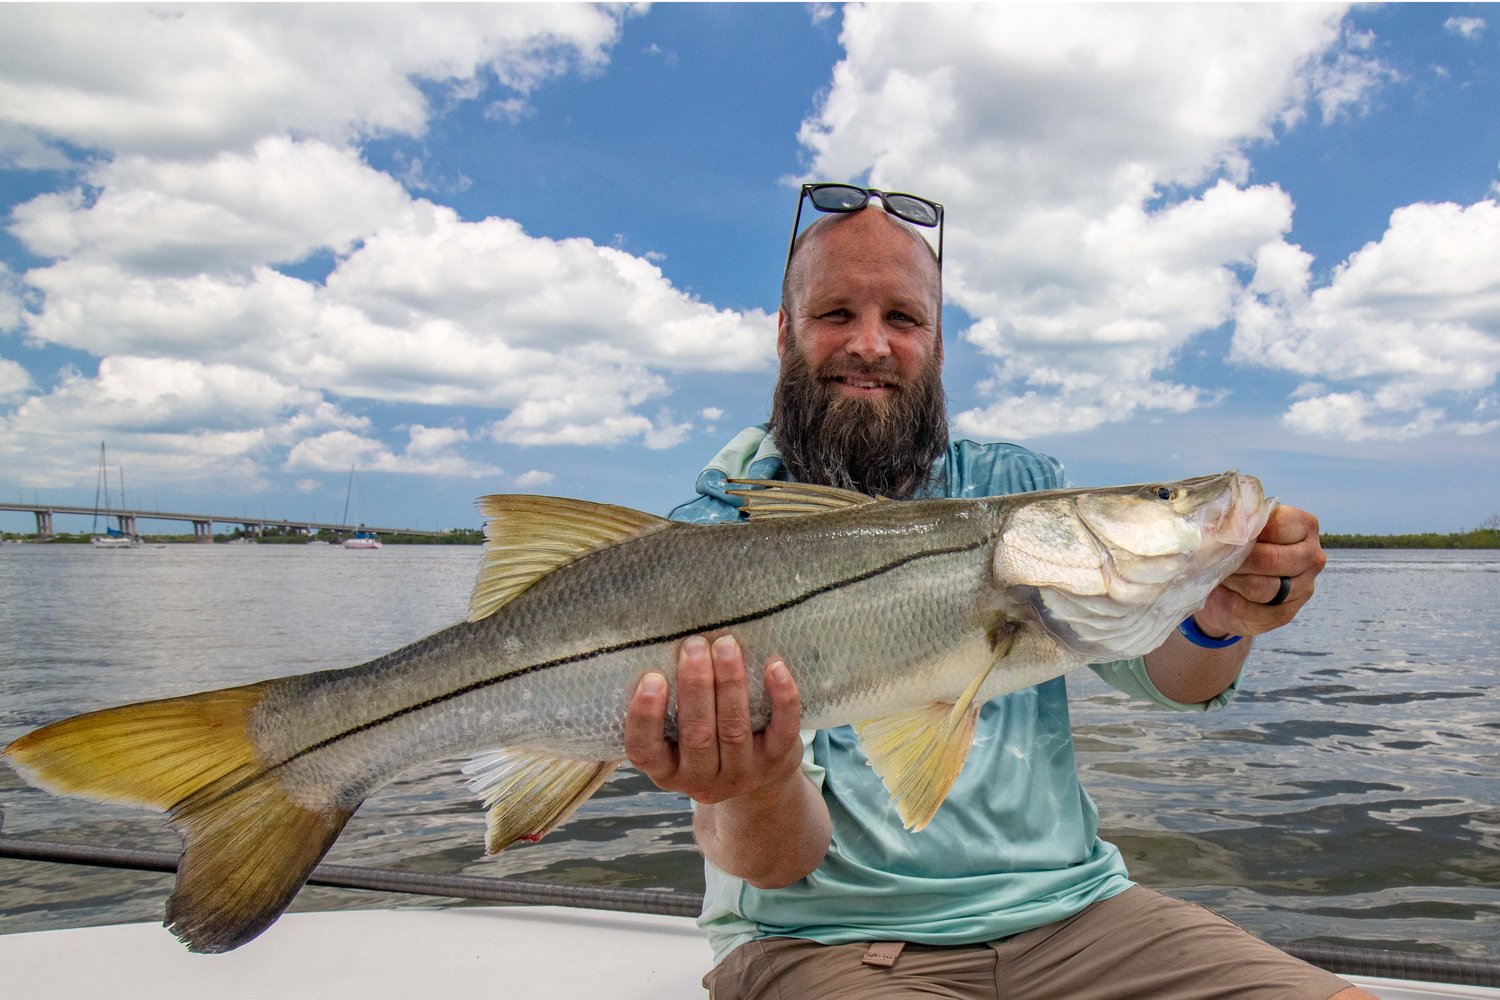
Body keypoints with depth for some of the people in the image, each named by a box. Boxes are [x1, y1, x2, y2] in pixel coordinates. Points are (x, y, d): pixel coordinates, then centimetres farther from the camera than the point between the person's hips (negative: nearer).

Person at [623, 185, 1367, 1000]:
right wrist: (755, 796, -35)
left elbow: (1172, 676, -3)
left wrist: (1218, 619, -25)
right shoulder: (713, 537, -6)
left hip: (1071, 909, 4)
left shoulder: (1019, 488, 7)